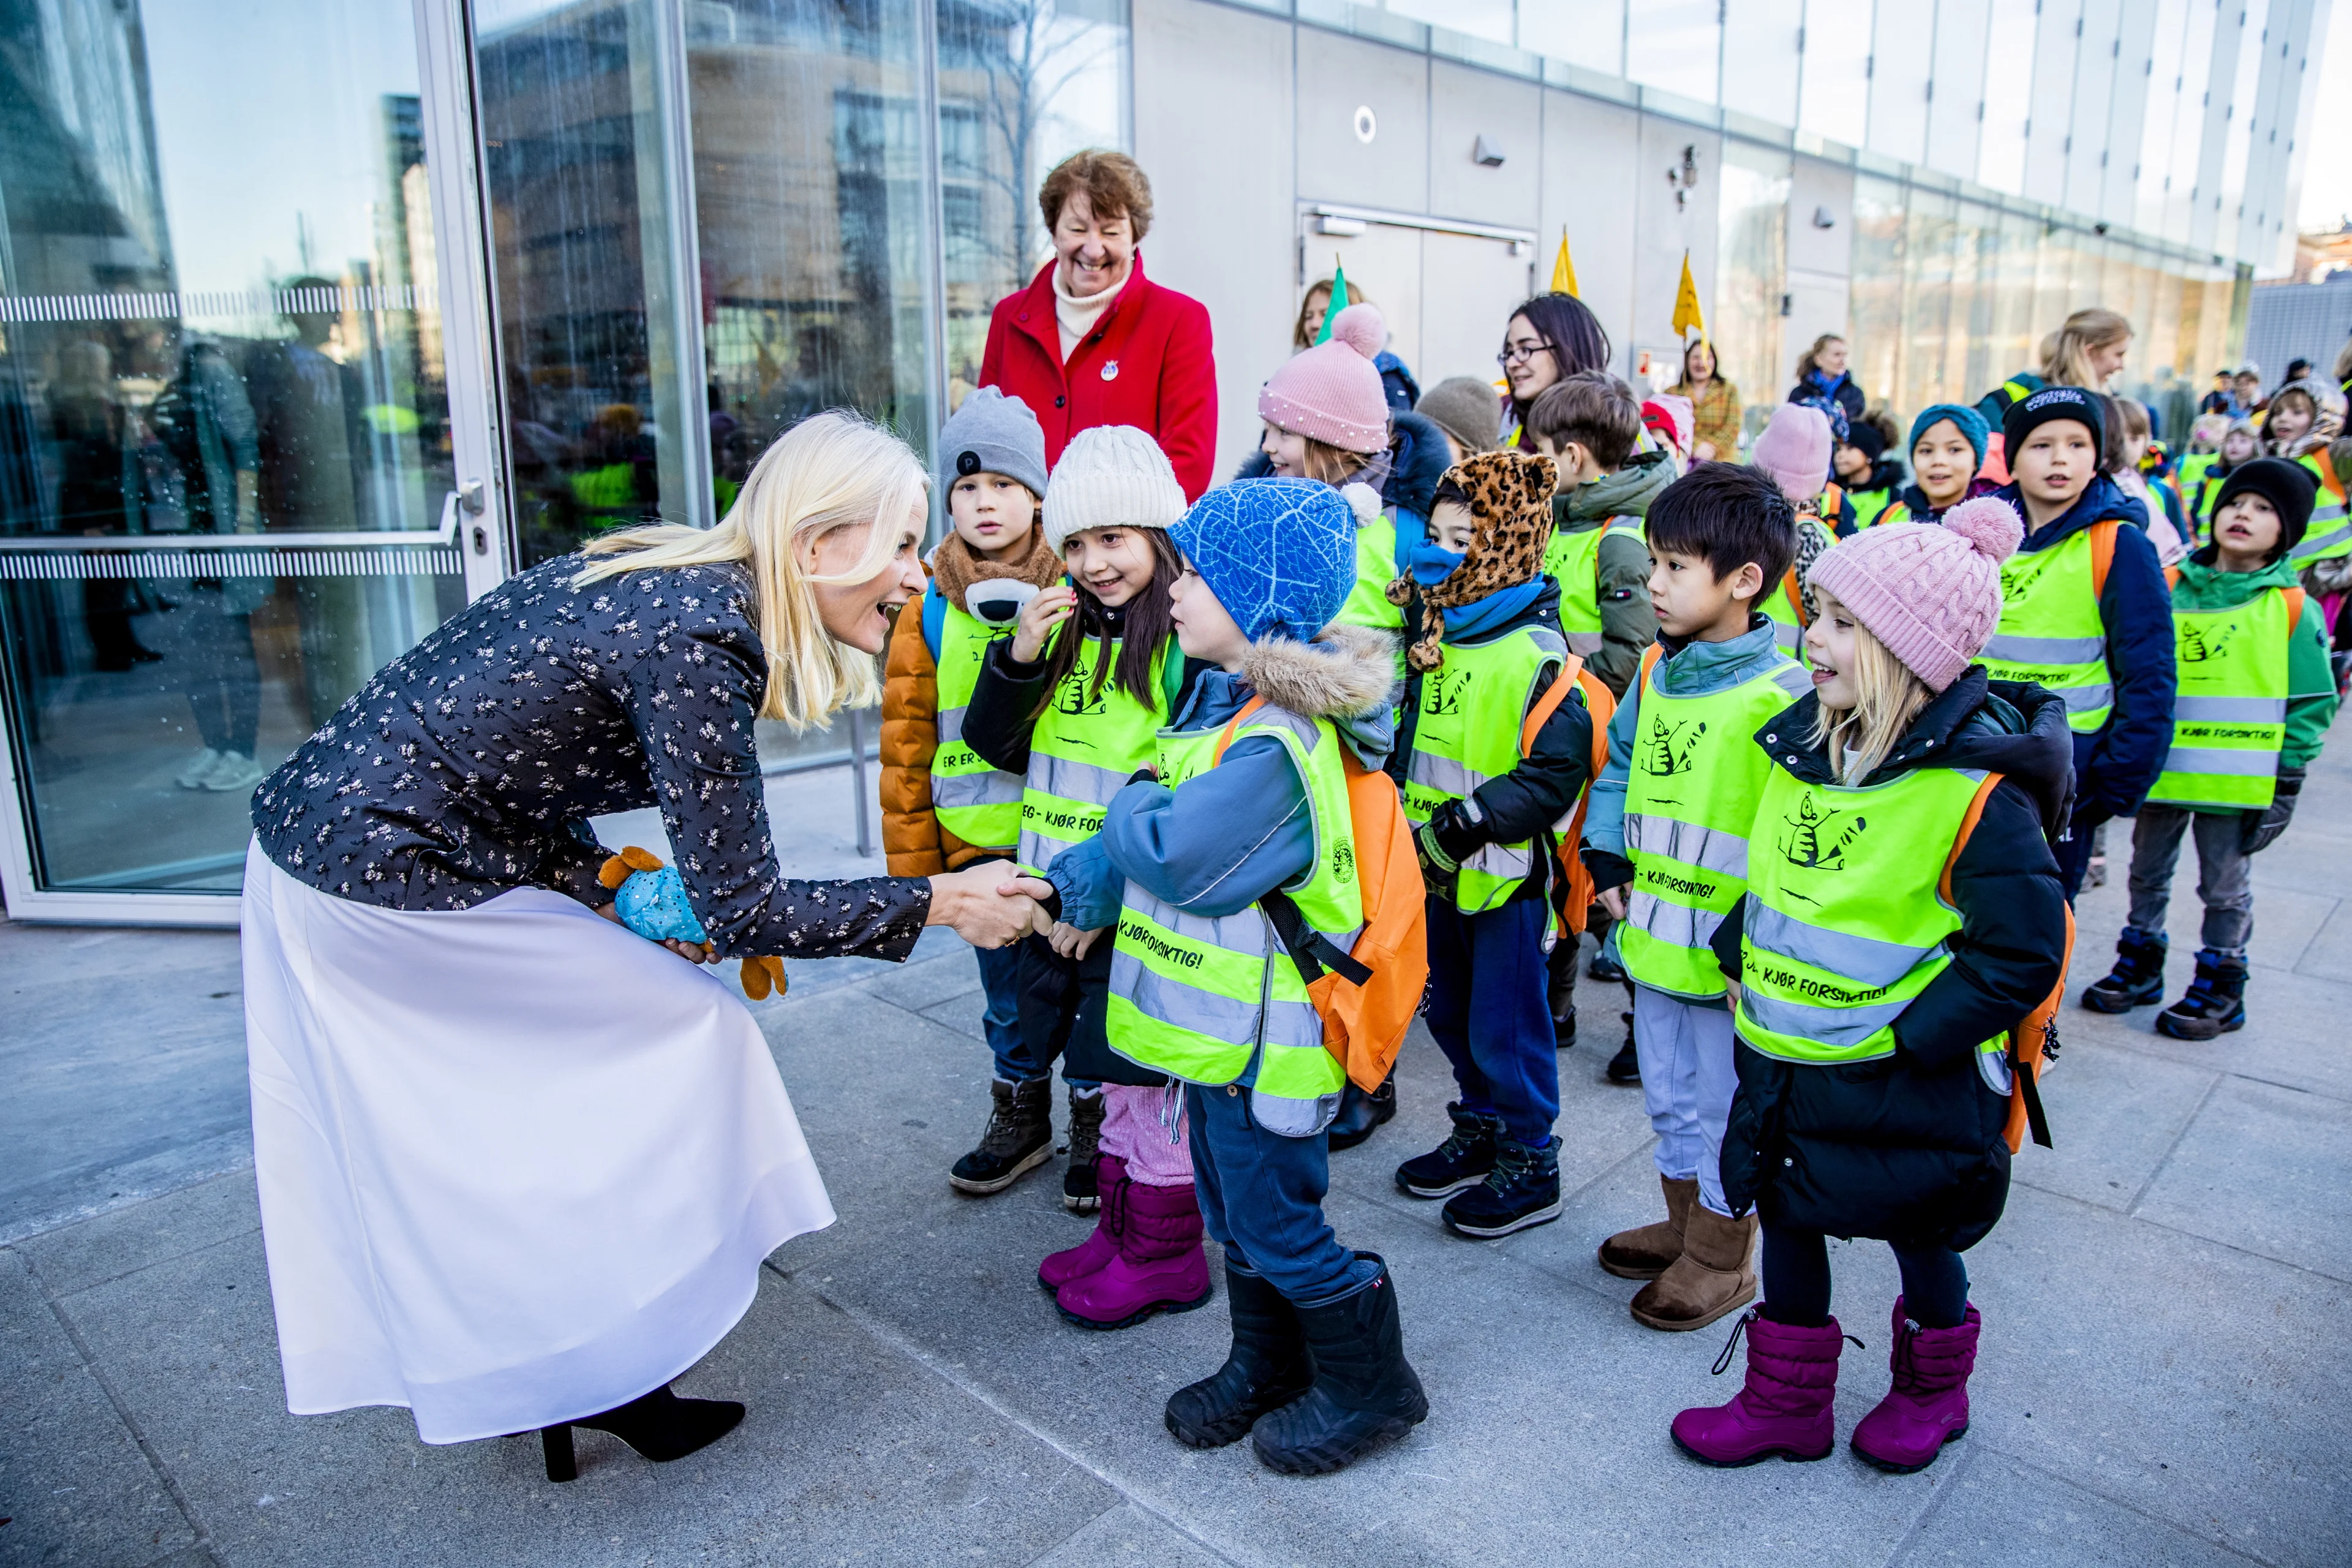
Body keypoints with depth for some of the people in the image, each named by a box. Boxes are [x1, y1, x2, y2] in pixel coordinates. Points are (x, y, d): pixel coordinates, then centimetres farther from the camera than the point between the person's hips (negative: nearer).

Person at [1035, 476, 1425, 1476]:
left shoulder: (1275, 742, -27)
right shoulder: (1227, 702, 6)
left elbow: (1177, 856, -29)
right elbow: (1140, 839, 12)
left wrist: (1132, 808, -9)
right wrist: (1071, 887, 0)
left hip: (1260, 1034, -10)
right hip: (1220, 1015, 10)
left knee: (1276, 1223, 7)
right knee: (1235, 1210, 23)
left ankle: (1371, 1386, 29)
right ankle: (1268, 1367, 42)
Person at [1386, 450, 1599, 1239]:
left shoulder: (1537, 657, -19)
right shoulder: (1432, 634, 5)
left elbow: (1557, 773, -21)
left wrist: (1475, 817, -24)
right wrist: (1403, 803, 6)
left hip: (1504, 874, -8)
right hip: (1439, 869, 8)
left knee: (1505, 1026, 5)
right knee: (1450, 1014, 20)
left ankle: (1530, 1165, 23)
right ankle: (1480, 1130, 40)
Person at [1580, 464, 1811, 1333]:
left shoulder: (1782, 696, -19)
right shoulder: (1655, 671, 4)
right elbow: (1619, 766, 16)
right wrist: (1607, 862, 5)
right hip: (1655, 938, 7)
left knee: (1723, 1109, 11)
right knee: (1669, 1099, 22)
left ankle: (1721, 1258, 30)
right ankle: (1685, 1222, 43)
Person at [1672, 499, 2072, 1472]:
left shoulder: (1979, 787, -22)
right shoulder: (1803, 745, -1)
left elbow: (2022, 951, -19)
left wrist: (1910, 1035, -21)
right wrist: (1740, 952, 3)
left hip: (1908, 1075, -6)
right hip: (1785, 1053, 6)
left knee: (1920, 1234, 17)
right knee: (1784, 1217, 16)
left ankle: (1931, 1390, 46)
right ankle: (1786, 1405, 36)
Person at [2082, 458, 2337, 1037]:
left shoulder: (2294, 610, -5)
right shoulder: (2167, 589, 2)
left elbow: (2311, 705, -1)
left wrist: (2284, 780, -5)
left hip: (2235, 781, -3)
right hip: (2159, 767, 3)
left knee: (2225, 887, 9)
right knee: (2147, 874, 16)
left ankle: (2220, 988, 24)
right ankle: (2139, 967, 31)